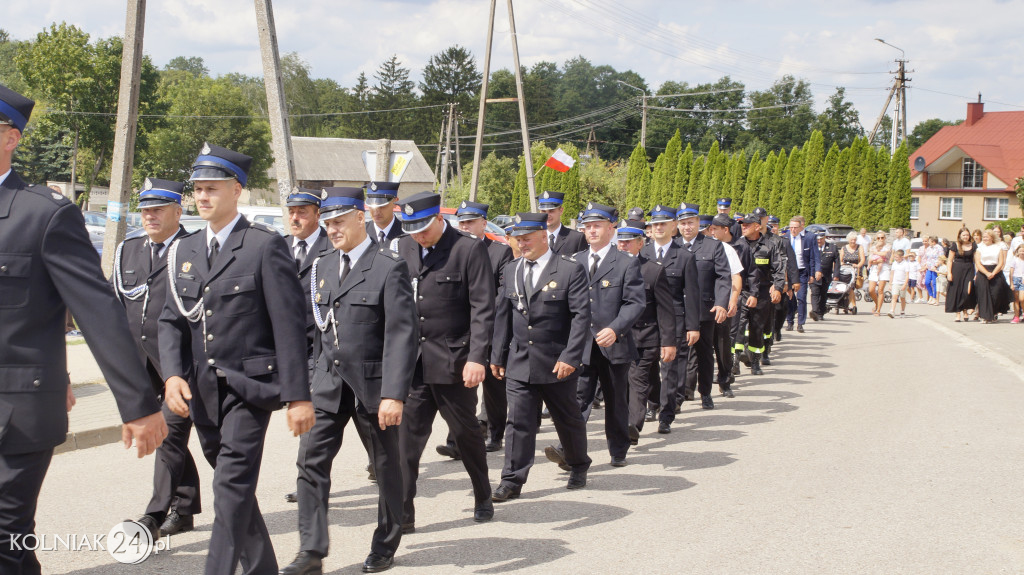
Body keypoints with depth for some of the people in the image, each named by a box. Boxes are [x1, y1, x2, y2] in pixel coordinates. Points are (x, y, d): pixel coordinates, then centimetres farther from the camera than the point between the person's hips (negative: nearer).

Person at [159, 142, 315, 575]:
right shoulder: (183, 251, 12)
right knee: (234, 486, 15)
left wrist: (298, 395, -13)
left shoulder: (266, 246, -6)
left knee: (232, 487, -12)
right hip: (202, 390, 6)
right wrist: (172, 373, -8)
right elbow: (171, 320, 11)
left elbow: (289, 324, -9)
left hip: (249, 388, -6)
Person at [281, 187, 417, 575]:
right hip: (330, 381, 5)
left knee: (386, 464, 9)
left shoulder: (389, 268, -11)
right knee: (311, 459, -4)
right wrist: (318, 376, 13)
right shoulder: (321, 267, 8)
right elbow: (320, 328, 14)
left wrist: (394, 394, -22)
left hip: (374, 382, -5)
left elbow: (401, 335, -16)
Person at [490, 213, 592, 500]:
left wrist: (570, 357, -19)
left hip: (557, 364, -3)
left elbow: (581, 315, -12)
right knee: (518, 422, -1)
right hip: (519, 363, 3)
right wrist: (497, 356, 9)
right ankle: (513, 480, 3)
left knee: (568, 419, 13)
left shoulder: (570, 270, -7)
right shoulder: (511, 270, 8)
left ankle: (578, 466, 34)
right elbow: (502, 315, 12)